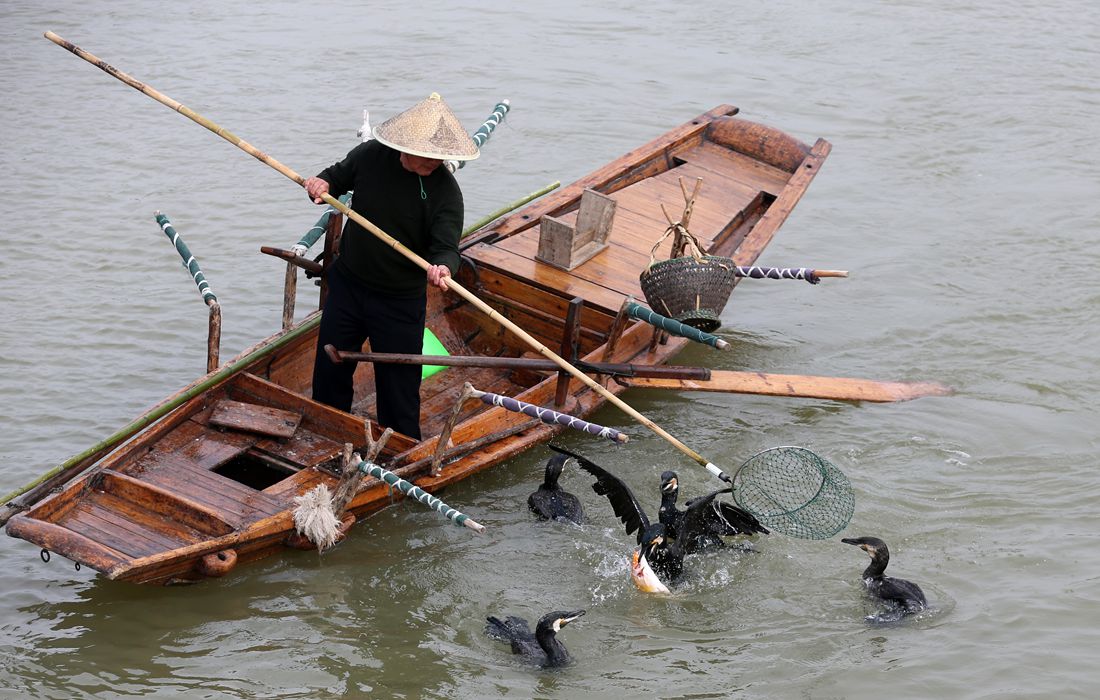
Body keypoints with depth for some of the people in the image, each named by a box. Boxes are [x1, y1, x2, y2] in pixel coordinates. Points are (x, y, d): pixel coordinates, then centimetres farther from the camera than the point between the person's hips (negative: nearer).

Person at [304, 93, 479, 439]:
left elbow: (446, 245, -24)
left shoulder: (445, 190, -19)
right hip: (347, 284, 4)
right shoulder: (371, 155, -10)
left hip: (400, 302, -4)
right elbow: (340, 175, 9)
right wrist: (323, 183, -13)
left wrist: (442, 267, -47)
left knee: (398, 385, 5)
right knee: (329, 371, 18)